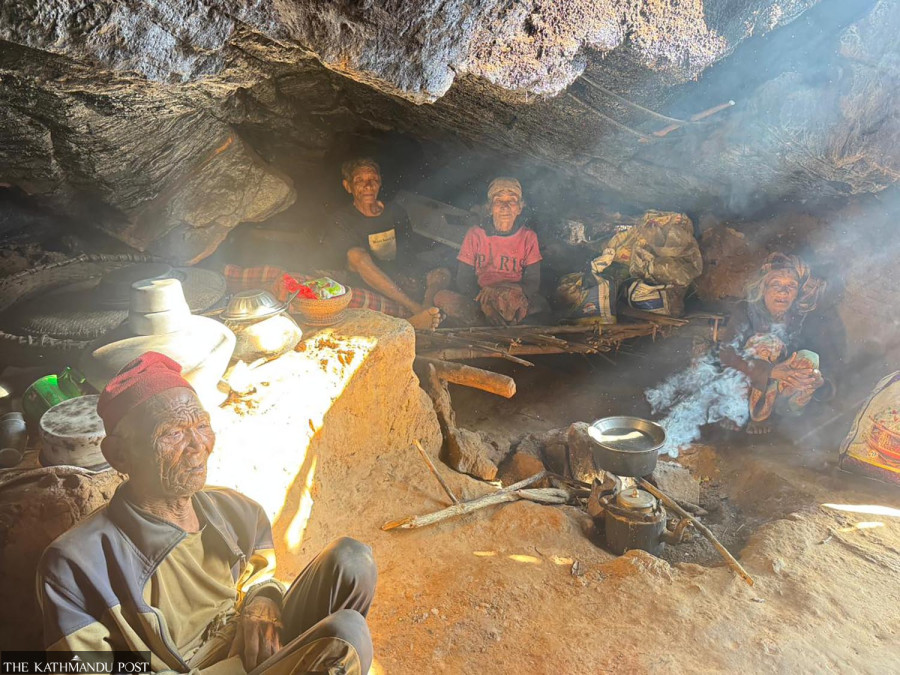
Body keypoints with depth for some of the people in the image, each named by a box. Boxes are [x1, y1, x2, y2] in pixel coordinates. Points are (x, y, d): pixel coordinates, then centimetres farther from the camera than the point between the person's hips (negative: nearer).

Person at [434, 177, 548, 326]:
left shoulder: (528, 237, 2)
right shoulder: (475, 234, 2)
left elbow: (533, 283, -1)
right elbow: (463, 281, -1)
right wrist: (484, 305, -21)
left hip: (518, 300, -1)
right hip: (478, 300, 2)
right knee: (441, 297, -29)